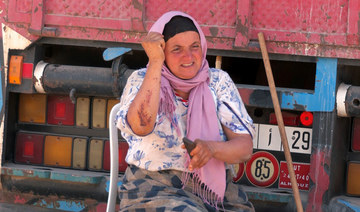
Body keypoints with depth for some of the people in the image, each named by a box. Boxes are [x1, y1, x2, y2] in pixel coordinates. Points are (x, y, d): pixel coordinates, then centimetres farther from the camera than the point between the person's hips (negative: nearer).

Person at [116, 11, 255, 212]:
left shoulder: (218, 81, 6)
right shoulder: (142, 80, 1)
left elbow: (245, 148, -2)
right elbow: (140, 126, -22)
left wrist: (211, 148, -24)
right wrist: (155, 63, -18)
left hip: (213, 189, 4)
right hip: (155, 186, -3)